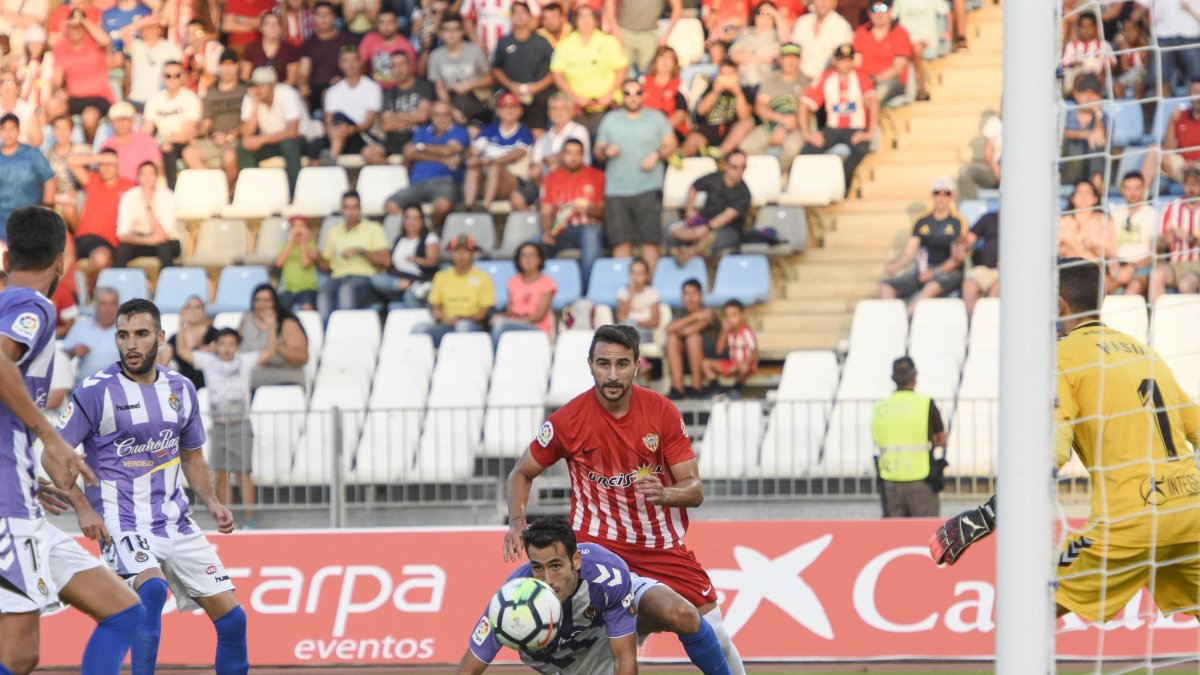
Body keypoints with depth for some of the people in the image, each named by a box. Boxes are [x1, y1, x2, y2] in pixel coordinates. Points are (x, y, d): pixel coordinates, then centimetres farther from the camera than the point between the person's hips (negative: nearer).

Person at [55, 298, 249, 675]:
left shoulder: (181, 389, 8)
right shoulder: (97, 392, -9)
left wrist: (211, 502, 4)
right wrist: (83, 508, -18)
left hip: (174, 520, 6)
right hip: (122, 524, -6)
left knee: (231, 618, 2)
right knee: (152, 589, -35)